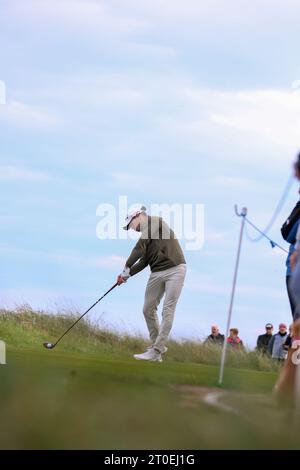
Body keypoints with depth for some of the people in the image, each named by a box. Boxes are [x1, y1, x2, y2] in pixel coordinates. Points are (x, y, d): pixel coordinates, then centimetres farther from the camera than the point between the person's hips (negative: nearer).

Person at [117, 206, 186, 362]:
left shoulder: (155, 221, -2)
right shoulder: (146, 234, 20)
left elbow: (140, 247, -12)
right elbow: (143, 261, 15)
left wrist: (127, 267, -8)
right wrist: (127, 274, 1)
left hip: (174, 269, -8)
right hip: (157, 273, 8)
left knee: (167, 310, -10)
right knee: (148, 309, 4)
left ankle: (156, 351, -15)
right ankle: (157, 345, 13)